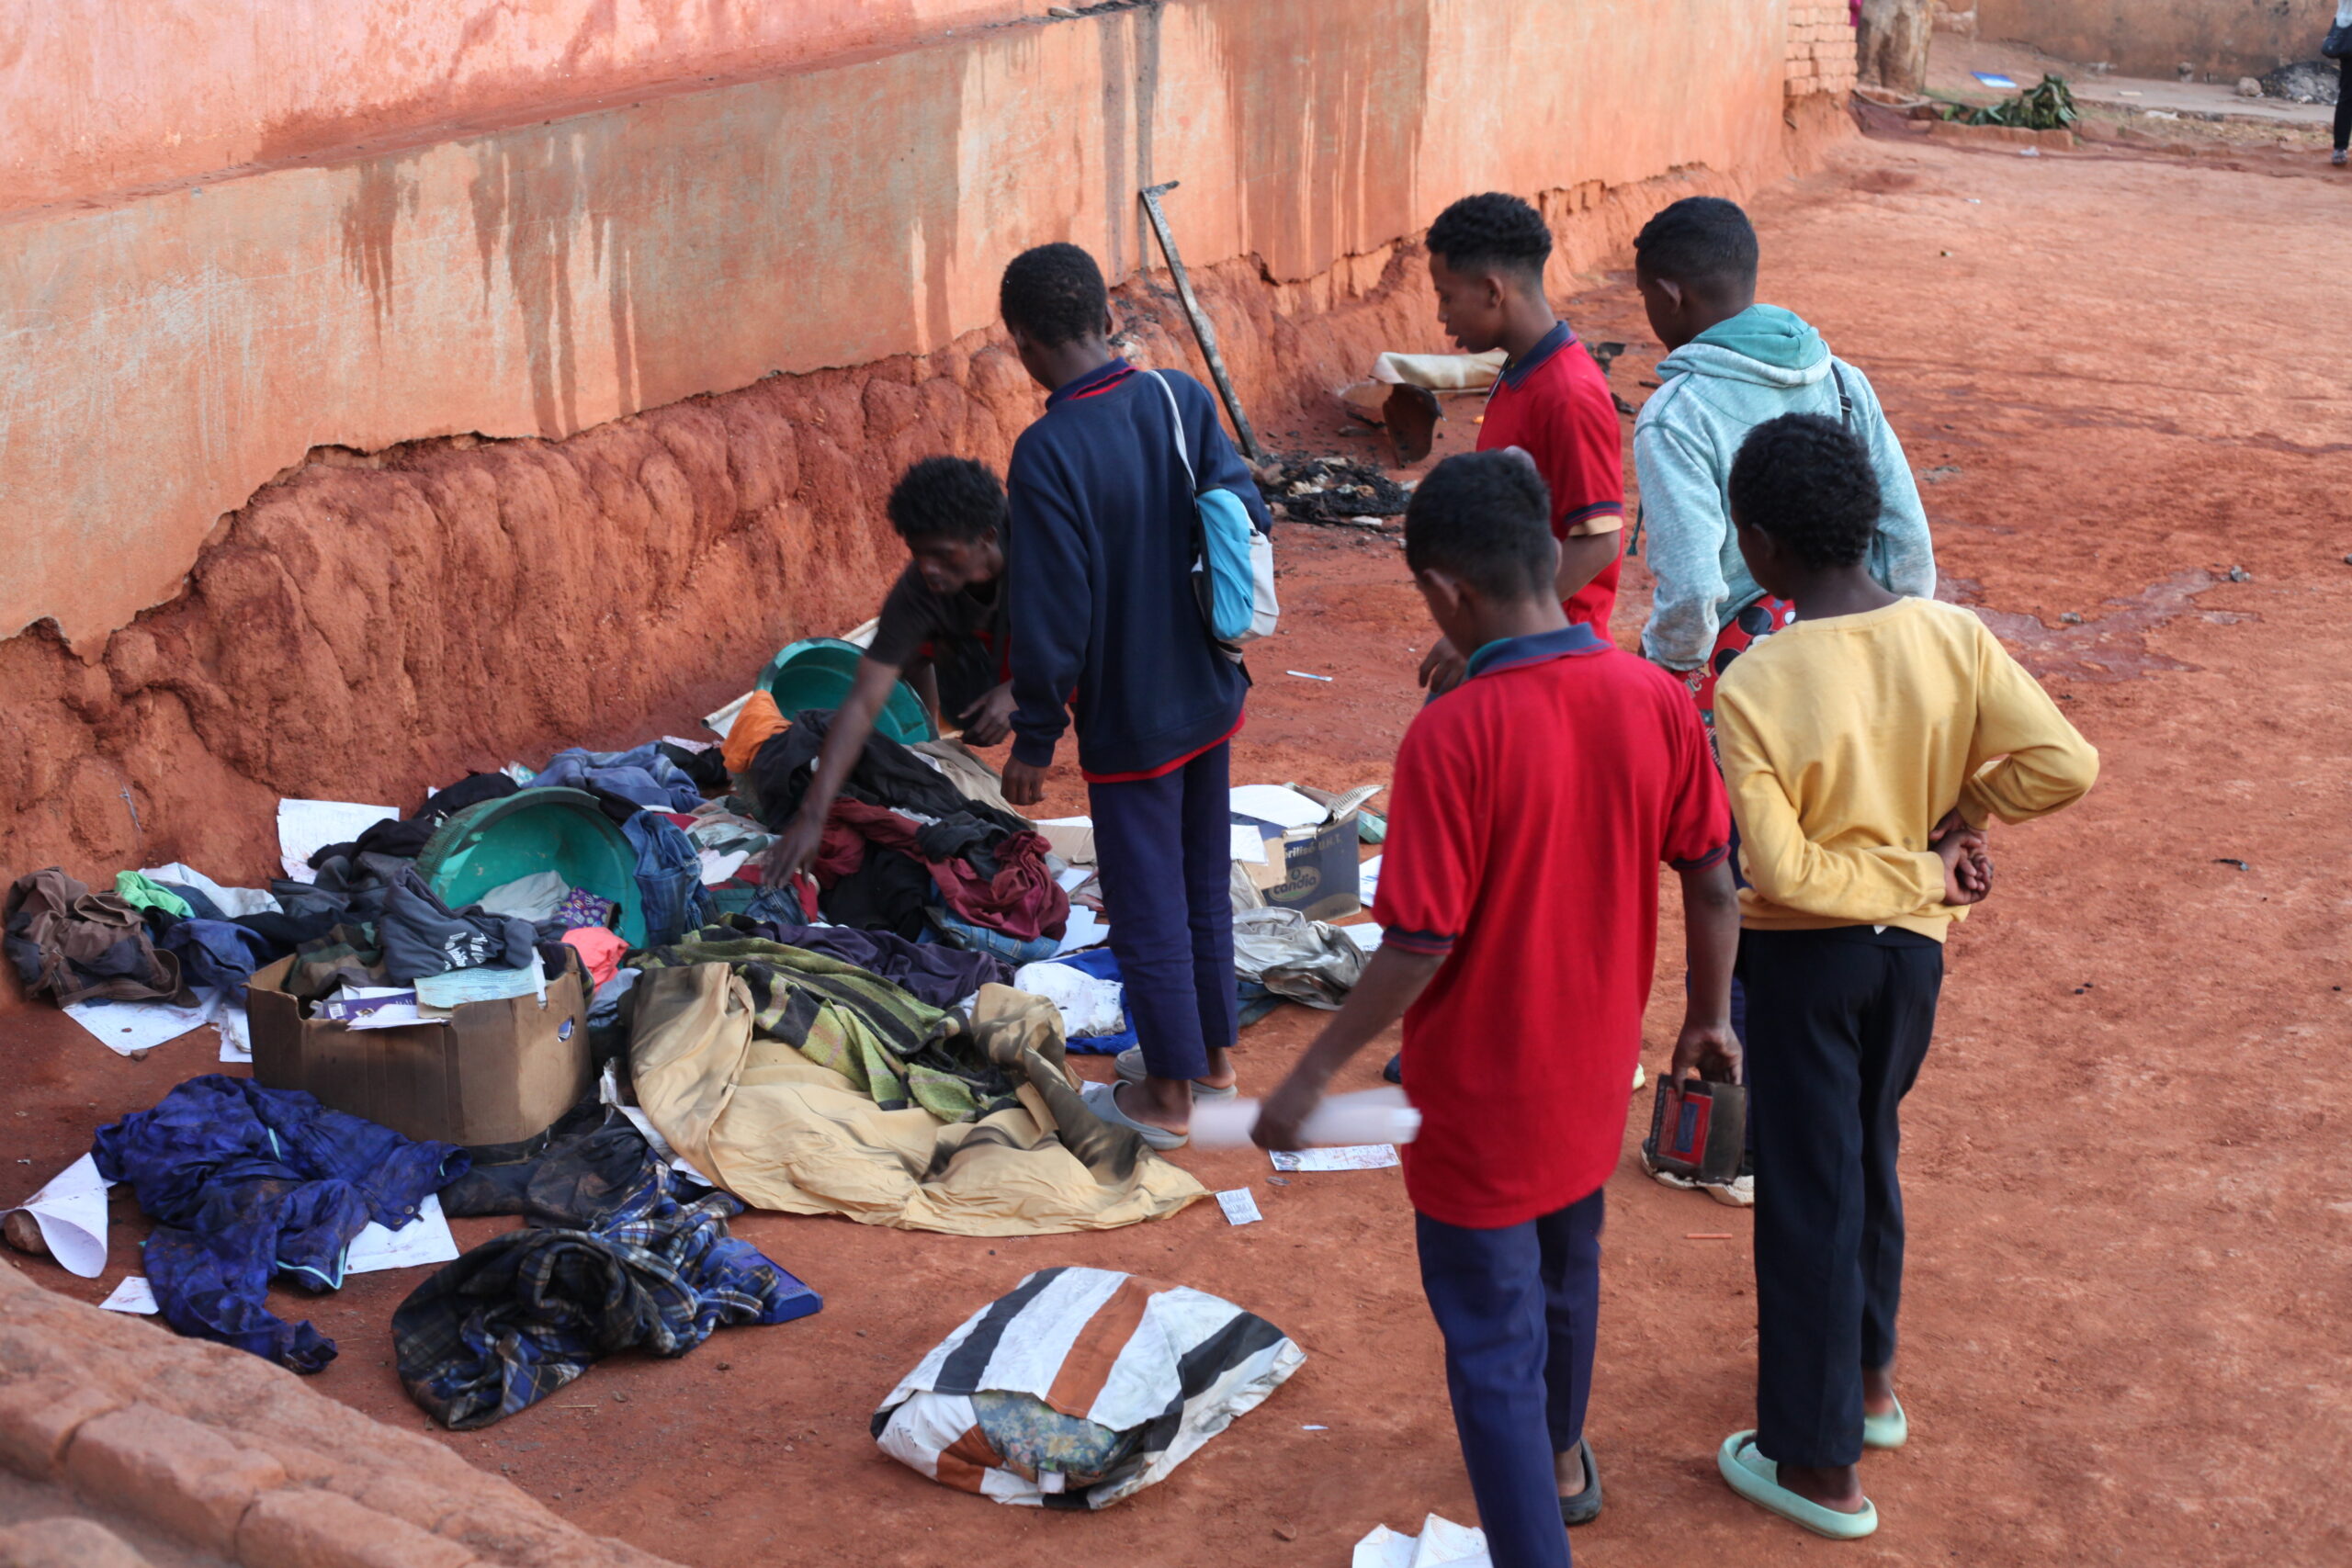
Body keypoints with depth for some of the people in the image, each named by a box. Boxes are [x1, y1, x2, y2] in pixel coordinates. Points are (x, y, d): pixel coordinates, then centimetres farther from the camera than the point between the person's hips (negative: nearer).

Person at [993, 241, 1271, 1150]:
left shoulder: (1049, 453, -23)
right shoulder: (1182, 400, -6)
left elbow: (1051, 616, -21)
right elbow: (1248, 516, 1)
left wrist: (1033, 741, -9)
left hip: (1128, 722, -6)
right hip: (1211, 698, 6)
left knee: (1147, 903, 8)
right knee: (1205, 879, 21)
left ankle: (1168, 1095, 21)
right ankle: (1215, 1050, 37)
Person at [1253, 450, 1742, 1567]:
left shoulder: (1452, 735, -27)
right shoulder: (1653, 701, -11)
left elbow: (1420, 945, -24)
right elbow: (1712, 882, -2)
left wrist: (1311, 1076, -12)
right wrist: (1709, 1017, 15)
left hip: (1479, 1097, -6)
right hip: (1593, 1077, 7)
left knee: (1493, 1346, 8)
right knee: (1567, 1273, 30)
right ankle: (1561, 1459, 55)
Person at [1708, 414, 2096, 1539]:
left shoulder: (1755, 687, -22)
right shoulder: (1952, 636, -11)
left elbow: (1781, 872, -24)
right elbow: (2065, 765, -14)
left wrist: (1922, 872, -12)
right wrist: (1959, 811, 0)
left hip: (1805, 957, -5)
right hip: (1913, 949, 5)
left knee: (1806, 1192, 8)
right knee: (1866, 1159, 26)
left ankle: (1819, 1464, 20)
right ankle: (1867, 1376, 44)